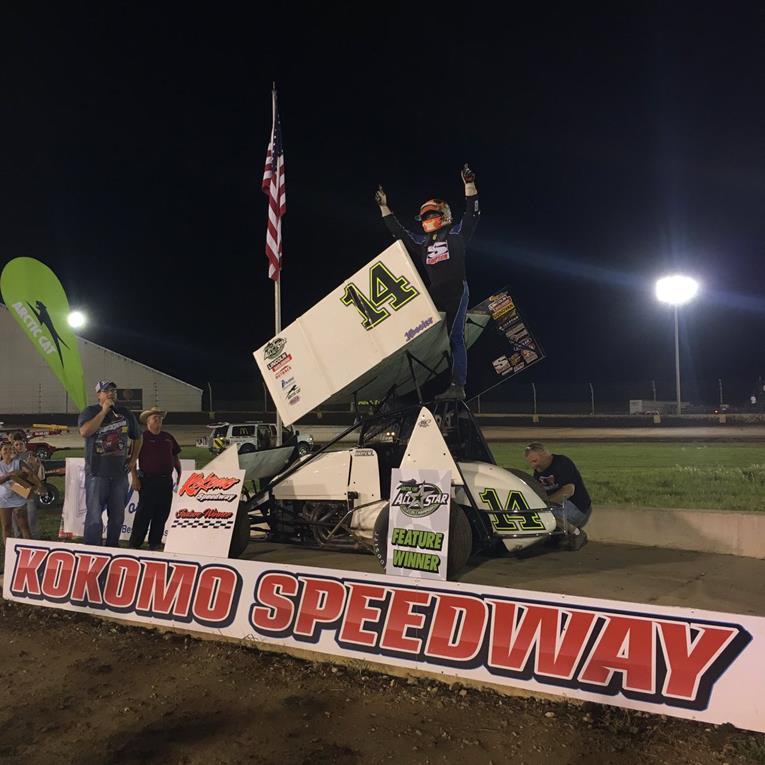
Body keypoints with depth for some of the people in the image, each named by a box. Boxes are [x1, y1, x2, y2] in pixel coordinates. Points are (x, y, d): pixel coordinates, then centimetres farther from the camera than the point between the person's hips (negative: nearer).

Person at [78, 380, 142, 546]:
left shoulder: (126, 414, 11)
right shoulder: (89, 412, 0)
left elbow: (137, 437, 23)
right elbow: (84, 432, -20)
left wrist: (133, 460, 15)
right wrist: (104, 411, -16)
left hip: (120, 472, 4)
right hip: (97, 472, -4)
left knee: (117, 516, 10)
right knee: (94, 515, -6)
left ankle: (113, 548, 22)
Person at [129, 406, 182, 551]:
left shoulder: (168, 437, 15)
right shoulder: (142, 437, -2)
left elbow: (175, 457, 21)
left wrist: (180, 474, 14)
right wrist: (135, 478, -11)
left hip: (166, 481, 6)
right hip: (148, 480, -5)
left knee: (162, 513, 7)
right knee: (144, 512, -4)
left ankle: (155, 542, 17)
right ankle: (135, 543, 5)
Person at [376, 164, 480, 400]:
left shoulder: (457, 232, 7)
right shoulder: (422, 242, 20)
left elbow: (472, 214, -3)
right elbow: (399, 233, 23)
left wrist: (470, 186, -12)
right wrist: (384, 208, 24)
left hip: (456, 291, -6)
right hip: (435, 293, 6)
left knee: (455, 338, -11)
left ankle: (458, 386, -13)